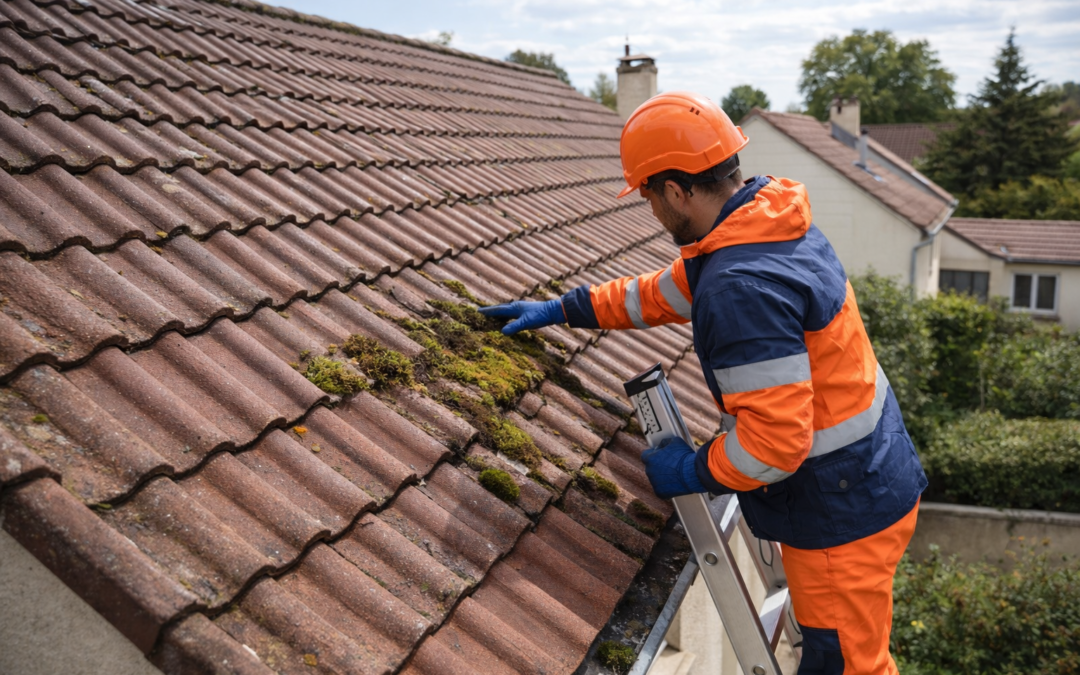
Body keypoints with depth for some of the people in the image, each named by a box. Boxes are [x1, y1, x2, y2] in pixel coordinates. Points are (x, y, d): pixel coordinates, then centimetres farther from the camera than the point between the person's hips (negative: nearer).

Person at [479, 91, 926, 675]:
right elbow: (667, 292, 16)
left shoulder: (742, 288, -31)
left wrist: (693, 472, -14)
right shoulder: (774, 225, 2)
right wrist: (562, 310, 18)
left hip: (843, 517, -10)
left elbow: (776, 437, -31)